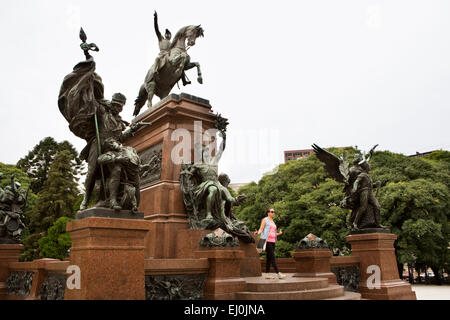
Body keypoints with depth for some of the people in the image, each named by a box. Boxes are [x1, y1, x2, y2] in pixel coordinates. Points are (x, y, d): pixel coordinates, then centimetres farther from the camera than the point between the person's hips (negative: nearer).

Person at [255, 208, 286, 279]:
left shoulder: (273, 222, 23)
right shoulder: (265, 220, 1)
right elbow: (261, 229, -7)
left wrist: (279, 233, 17)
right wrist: (257, 233, -25)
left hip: (272, 241, 8)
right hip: (267, 241, -8)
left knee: (269, 258, 7)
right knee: (272, 257, -11)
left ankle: (267, 274, 9)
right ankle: (278, 273, -14)